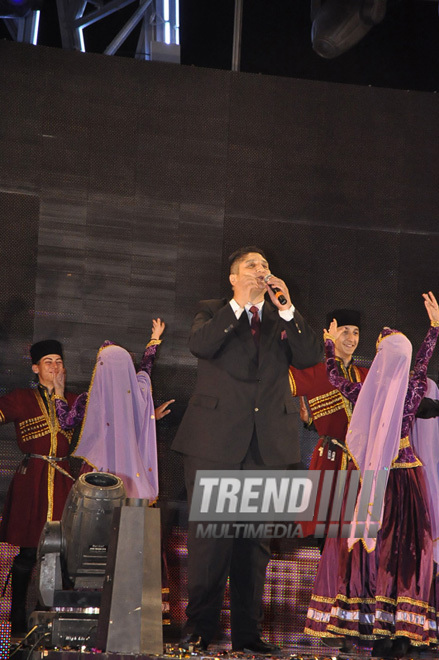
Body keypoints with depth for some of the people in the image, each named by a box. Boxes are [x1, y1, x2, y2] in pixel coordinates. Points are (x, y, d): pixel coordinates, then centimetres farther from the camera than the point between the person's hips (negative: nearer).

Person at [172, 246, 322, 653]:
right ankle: (199, 629, 4)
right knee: (209, 536, -4)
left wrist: (287, 309, -5)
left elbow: (310, 358, 2)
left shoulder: (283, 319, 18)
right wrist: (239, 304, -11)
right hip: (216, 438, -2)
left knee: (256, 537, 5)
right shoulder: (212, 312, 12)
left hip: (268, 444, 3)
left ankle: (247, 631, 11)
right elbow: (200, 345, -9)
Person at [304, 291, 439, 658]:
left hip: (370, 476, 1)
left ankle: (373, 626, 6)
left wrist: (329, 344, 32)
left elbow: (334, 377, 16)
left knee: (368, 545, 6)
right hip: (407, 476, -1)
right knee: (405, 549, 0)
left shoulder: (364, 392, -4)